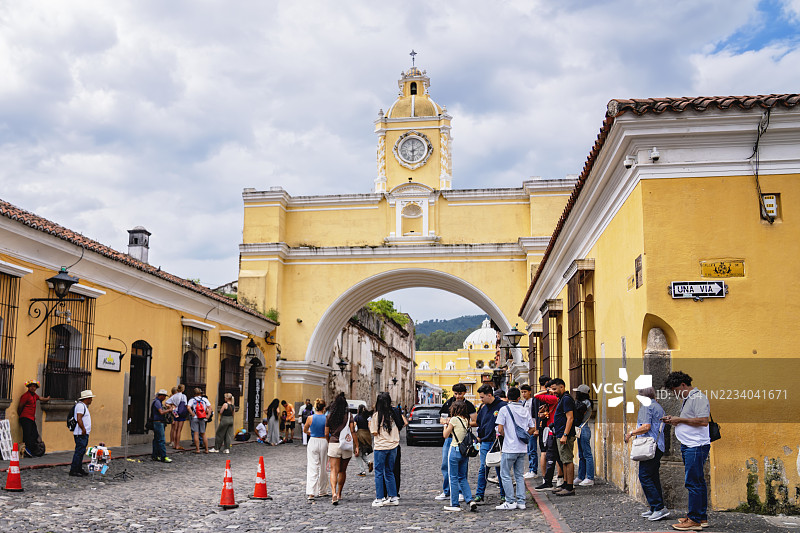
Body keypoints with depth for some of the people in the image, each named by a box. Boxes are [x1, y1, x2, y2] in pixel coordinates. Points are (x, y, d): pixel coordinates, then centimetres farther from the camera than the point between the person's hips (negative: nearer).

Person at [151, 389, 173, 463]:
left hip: (158, 423, 11)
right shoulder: (157, 402, -15)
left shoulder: (159, 402, 18)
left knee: (156, 440, 12)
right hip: (158, 423, -11)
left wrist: (165, 406, 10)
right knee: (162, 440, -11)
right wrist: (169, 410, -11)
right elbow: (161, 412, -23)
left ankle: (155, 456, 16)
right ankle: (163, 457, -13)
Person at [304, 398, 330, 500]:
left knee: (312, 468, 0)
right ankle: (321, 491, 23)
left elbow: (305, 430, 11)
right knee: (322, 468, 13)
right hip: (324, 442, 0)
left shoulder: (310, 418, -5)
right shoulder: (326, 418, -7)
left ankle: (311, 493, -10)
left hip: (313, 442, 0)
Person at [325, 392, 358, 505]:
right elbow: (353, 432, -8)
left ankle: (334, 493, -24)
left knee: (334, 470, -4)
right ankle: (339, 494, 27)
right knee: (342, 471, 16)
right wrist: (356, 446, -5)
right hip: (346, 446, 1)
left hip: (333, 444, -1)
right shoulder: (348, 416, -3)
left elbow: (326, 434, 4)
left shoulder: (330, 416, 0)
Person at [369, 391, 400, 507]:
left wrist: (370, 425, 8)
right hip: (393, 446, 4)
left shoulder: (376, 415, -9)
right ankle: (393, 497, 15)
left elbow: (375, 433, -9)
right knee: (389, 472, 14)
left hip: (381, 447, -4)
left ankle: (379, 499, 4)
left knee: (379, 473, 4)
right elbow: (399, 428, 6)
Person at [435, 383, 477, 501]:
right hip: (449, 437, 4)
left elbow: (475, 422, -3)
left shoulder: (469, 405, -3)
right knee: (445, 465, 6)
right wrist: (445, 421, -7)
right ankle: (446, 492, 14)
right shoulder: (448, 403, 8)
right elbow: (441, 419, 16)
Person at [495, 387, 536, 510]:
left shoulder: (504, 409, -7)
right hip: (523, 448, 5)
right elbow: (532, 428, 10)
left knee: (505, 474, 3)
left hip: (509, 448, -5)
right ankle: (521, 502, 11)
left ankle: (510, 502, -1)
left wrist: (506, 437, 5)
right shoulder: (525, 410, 7)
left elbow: (500, 429, -13)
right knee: (519, 475, 13)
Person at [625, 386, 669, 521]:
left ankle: (659, 508, -14)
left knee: (644, 477, -10)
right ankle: (655, 509, 13)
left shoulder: (646, 406, -8)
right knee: (653, 478, 11)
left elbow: (646, 426, -19)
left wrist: (631, 433, -7)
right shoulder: (658, 407, 21)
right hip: (658, 447, 10)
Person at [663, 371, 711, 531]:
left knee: (692, 482, -9)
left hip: (696, 446, -10)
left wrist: (680, 419, -15)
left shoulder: (698, 398, -12)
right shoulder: (686, 399, 20)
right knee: (698, 482, 13)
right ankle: (702, 517, 20)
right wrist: (674, 420, 12)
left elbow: (703, 421, -21)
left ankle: (694, 520, -7)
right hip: (688, 446, 10)